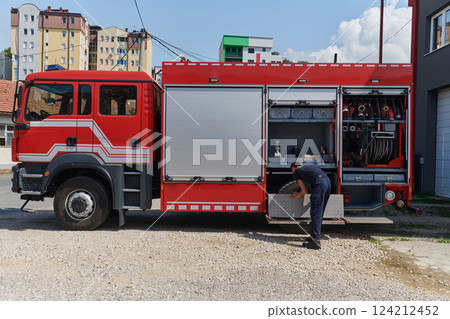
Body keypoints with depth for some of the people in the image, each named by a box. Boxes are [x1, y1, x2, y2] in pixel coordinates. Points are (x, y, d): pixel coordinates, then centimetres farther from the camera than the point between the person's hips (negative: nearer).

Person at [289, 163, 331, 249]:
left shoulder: (296, 172, 17)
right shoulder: (309, 167, 36)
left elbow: (304, 190, 15)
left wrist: (297, 195, 36)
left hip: (319, 183, -7)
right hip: (328, 181, 7)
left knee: (316, 214, -7)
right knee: (319, 214, 14)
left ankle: (316, 241, -10)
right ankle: (314, 237, 21)